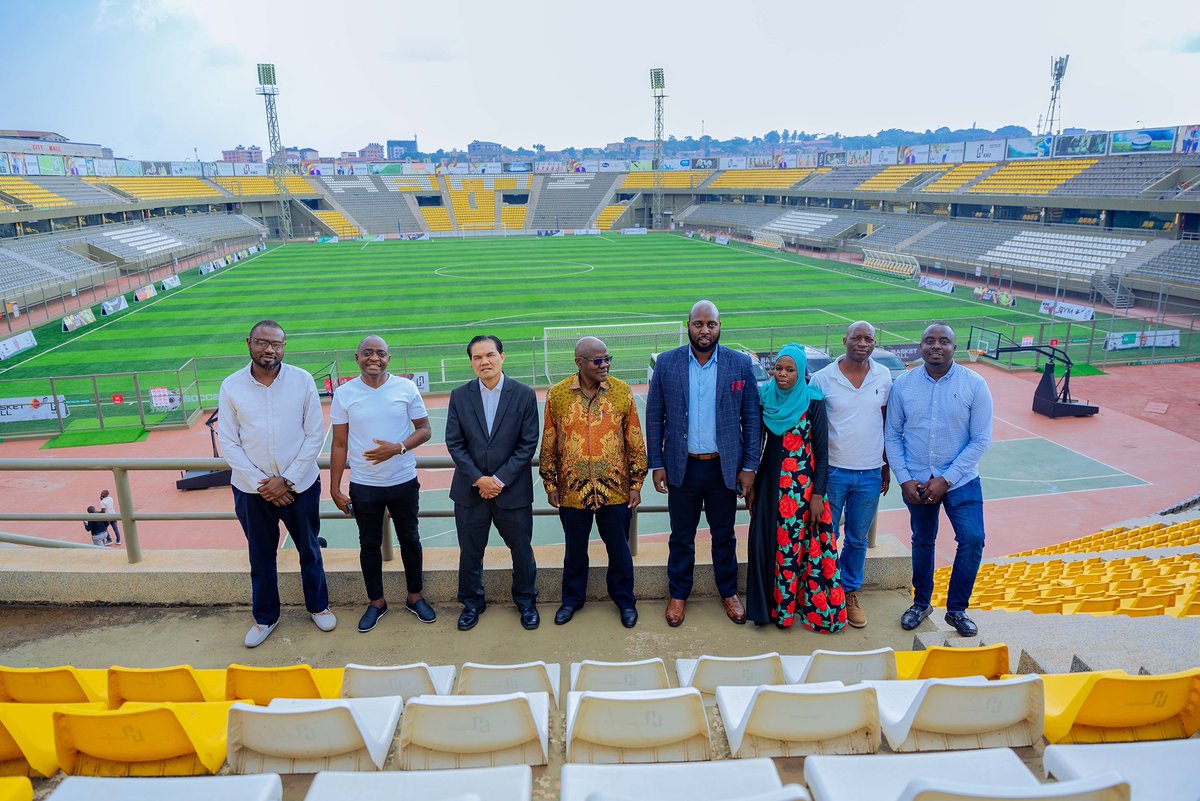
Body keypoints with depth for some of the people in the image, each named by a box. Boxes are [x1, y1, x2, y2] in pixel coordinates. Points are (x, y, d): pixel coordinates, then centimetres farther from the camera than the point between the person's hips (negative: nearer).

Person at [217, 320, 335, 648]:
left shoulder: (302, 380, -8)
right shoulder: (232, 386, -6)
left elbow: (315, 434, -7)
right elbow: (227, 442, -4)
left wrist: (287, 480, -12)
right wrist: (260, 483, -11)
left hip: (300, 484, 0)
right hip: (252, 488, 1)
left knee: (309, 549, 15)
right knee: (261, 555, 15)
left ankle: (318, 606, 36)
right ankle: (265, 617, 33)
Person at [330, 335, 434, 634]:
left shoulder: (406, 388, -7)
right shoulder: (344, 394, -5)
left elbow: (424, 429, -1)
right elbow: (339, 445, -1)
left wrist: (398, 448, -19)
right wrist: (335, 488, -2)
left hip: (403, 482, 0)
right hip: (363, 486, 0)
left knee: (409, 539, 14)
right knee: (369, 544, 13)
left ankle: (415, 597, 33)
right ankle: (376, 601, 32)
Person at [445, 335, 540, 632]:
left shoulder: (524, 395, -5)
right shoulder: (459, 396, 0)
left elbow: (528, 443, -7)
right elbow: (454, 443, -2)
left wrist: (501, 479, -13)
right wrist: (478, 479, -12)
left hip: (513, 490, -1)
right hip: (470, 490, 1)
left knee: (522, 549, 11)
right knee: (470, 551, 13)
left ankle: (526, 601, 33)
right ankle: (472, 602, 34)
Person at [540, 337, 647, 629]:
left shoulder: (622, 391, -5)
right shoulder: (557, 394, -5)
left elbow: (635, 442, 0)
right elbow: (549, 444, 3)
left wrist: (636, 484, 0)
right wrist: (550, 484, 4)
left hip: (615, 489, 0)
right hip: (573, 490, 0)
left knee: (619, 548, 13)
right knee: (575, 549, 17)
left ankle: (625, 600, 33)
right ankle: (572, 599, 37)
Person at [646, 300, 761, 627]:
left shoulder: (740, 364, -4)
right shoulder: (666, 363, -4)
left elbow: (752, 419, 0)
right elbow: (654, 417, 0)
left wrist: (749, 467, -2)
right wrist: (656, 464, -2)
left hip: (724, 467, 0)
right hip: (682, 467, 0)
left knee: (724, 535, 15)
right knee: (681, 536, 13)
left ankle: (729, 591, 35)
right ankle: (678, 594, 32)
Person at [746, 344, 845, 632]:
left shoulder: (813, 401, -8)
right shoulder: (765, 396, 2)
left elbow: (821, 451, -6)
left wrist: (818, 494, -9)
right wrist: (751, 484, 10)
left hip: (802, 483, -3)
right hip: (770, 481, 3)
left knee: (795, 542, 1)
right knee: (766, 542, 6)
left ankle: (789, 606, 18)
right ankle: (766, 605, 22)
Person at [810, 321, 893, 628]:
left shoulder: (884, 377, 1)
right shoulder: (823, 378, -7)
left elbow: (886, 423, 10)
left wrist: (886, 467, 10)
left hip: (870, 474, 2)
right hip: (832, 471, -2)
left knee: (858, 539, 14)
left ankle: (850, 593, 30)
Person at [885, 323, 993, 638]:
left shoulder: (974, 385, -10)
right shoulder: (903, 384, -5)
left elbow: (980, 440, -10)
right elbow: (892, 435, 0)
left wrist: (946, 480, -15)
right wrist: (904, 479, -9)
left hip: (961, 480, -1)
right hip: (916, 481, 2)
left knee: (972, 540, -10)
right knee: (922, 541, 15)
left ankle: (956, 609, 12)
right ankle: (921, 603, 35)